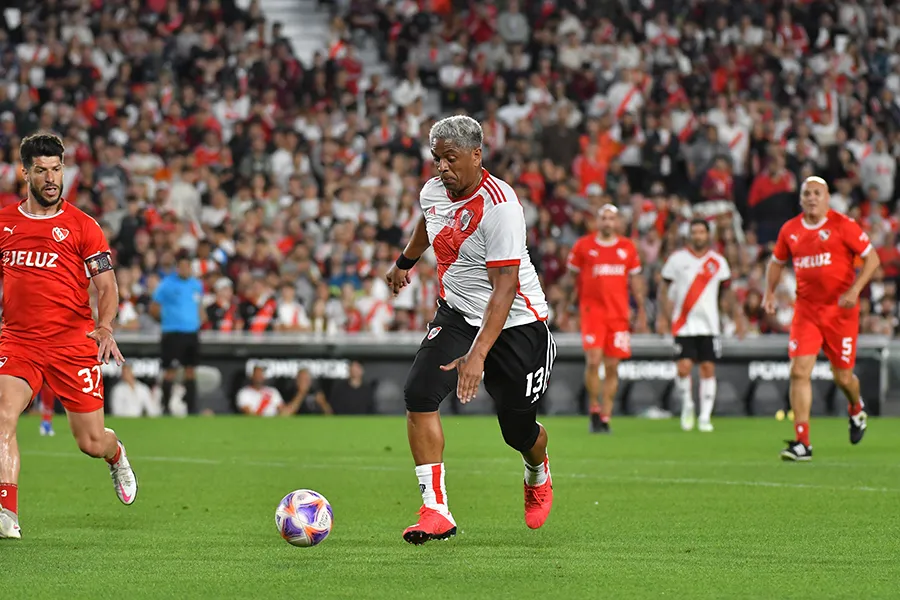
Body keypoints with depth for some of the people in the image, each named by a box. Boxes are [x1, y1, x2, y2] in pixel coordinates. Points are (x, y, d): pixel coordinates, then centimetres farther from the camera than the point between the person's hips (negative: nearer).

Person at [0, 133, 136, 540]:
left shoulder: (81, 226, 0)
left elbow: (107, 286, -2)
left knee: (92, 442, 4)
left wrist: (105, 327, -19)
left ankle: (116, 456, 43)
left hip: (73, 345, -2)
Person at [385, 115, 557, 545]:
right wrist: (404, 262, 42)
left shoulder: (500, 206, -26)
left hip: (515, 322, -6)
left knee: (519, 432, 4)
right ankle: (436, 511, -17)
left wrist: (478, 354, -39)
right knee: (419, 394, -20)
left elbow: (504, 288, -31)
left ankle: (538, 476, 44)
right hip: (456, 314, 6)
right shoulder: (432, 192, -3)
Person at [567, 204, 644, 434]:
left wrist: (641, 308, 11)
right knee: (593, 361, -15)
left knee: (612, 367, 2)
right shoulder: (583, 246, 2)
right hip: (592, 309, -2)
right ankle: (594, 409, 4)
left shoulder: (628, 248, 9)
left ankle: (605, 417, 9)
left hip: (619, 313, 2)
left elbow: (635, 279, 16)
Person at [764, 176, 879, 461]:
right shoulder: (790, 230, 5)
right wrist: (770, 292, 6)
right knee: (799, 371, -12)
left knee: (842, 377, 4)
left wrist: (854, 290, -17)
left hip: (840, 310, -3)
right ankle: (802, 443, -11)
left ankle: (857, 409, 42)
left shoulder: (843, 225, -7)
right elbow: (777, 262, 21)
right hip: (806, 309, 3)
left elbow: (872, 258, -5)